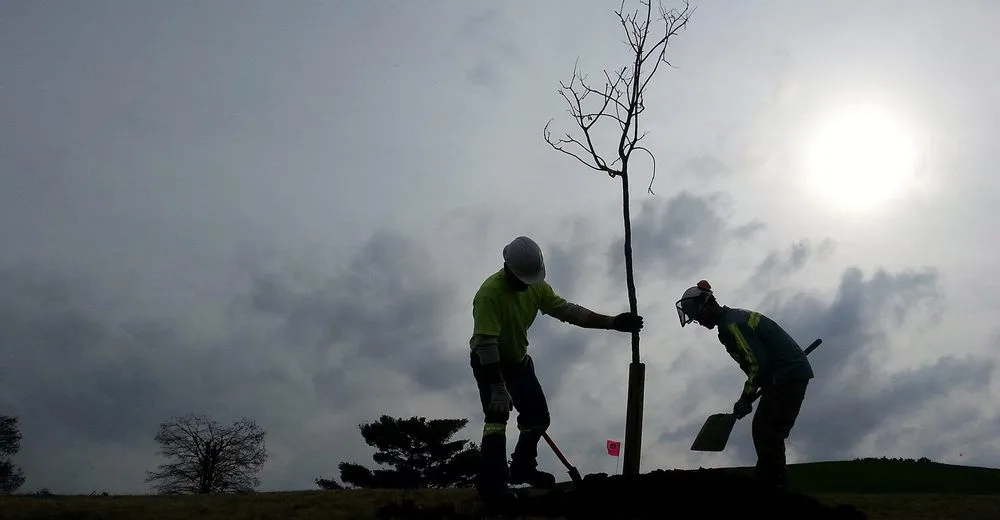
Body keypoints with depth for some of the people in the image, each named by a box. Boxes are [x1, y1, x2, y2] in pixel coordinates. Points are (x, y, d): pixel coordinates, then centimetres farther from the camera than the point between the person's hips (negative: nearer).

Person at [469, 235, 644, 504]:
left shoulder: (536, 287, -11)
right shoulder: (490, 292, -33)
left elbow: (568, 310, -8)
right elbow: (486, 345, -36)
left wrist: (612, 322, -16)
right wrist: (498, 389, -38)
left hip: (518, 359, 7)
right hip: (488, 362, -7)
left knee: (539, 416, 8)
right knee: (498, 414, -22)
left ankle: (522, 468, 27)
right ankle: (492, 481, -20)